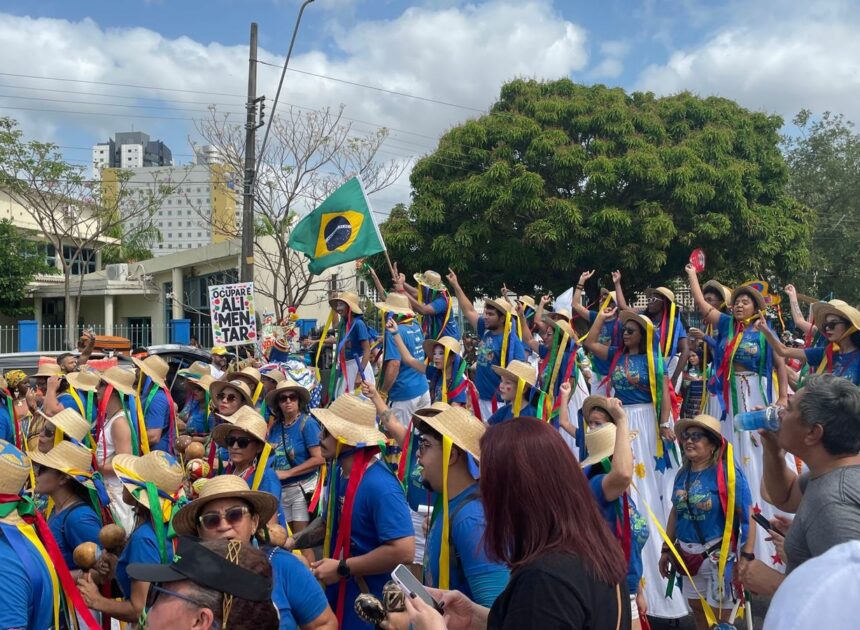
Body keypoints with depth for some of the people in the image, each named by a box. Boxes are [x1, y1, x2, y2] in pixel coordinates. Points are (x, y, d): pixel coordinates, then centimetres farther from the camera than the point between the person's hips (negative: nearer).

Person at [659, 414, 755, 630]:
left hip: (719, 555, -6)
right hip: (688, 555, 6)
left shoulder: (727, 472, -16)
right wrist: (666, 549, 14)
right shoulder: (682, 474, 4)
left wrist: (747, 555, -22)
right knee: (697, 608, 19)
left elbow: (747, 515, -18)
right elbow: (675, 512, 12)